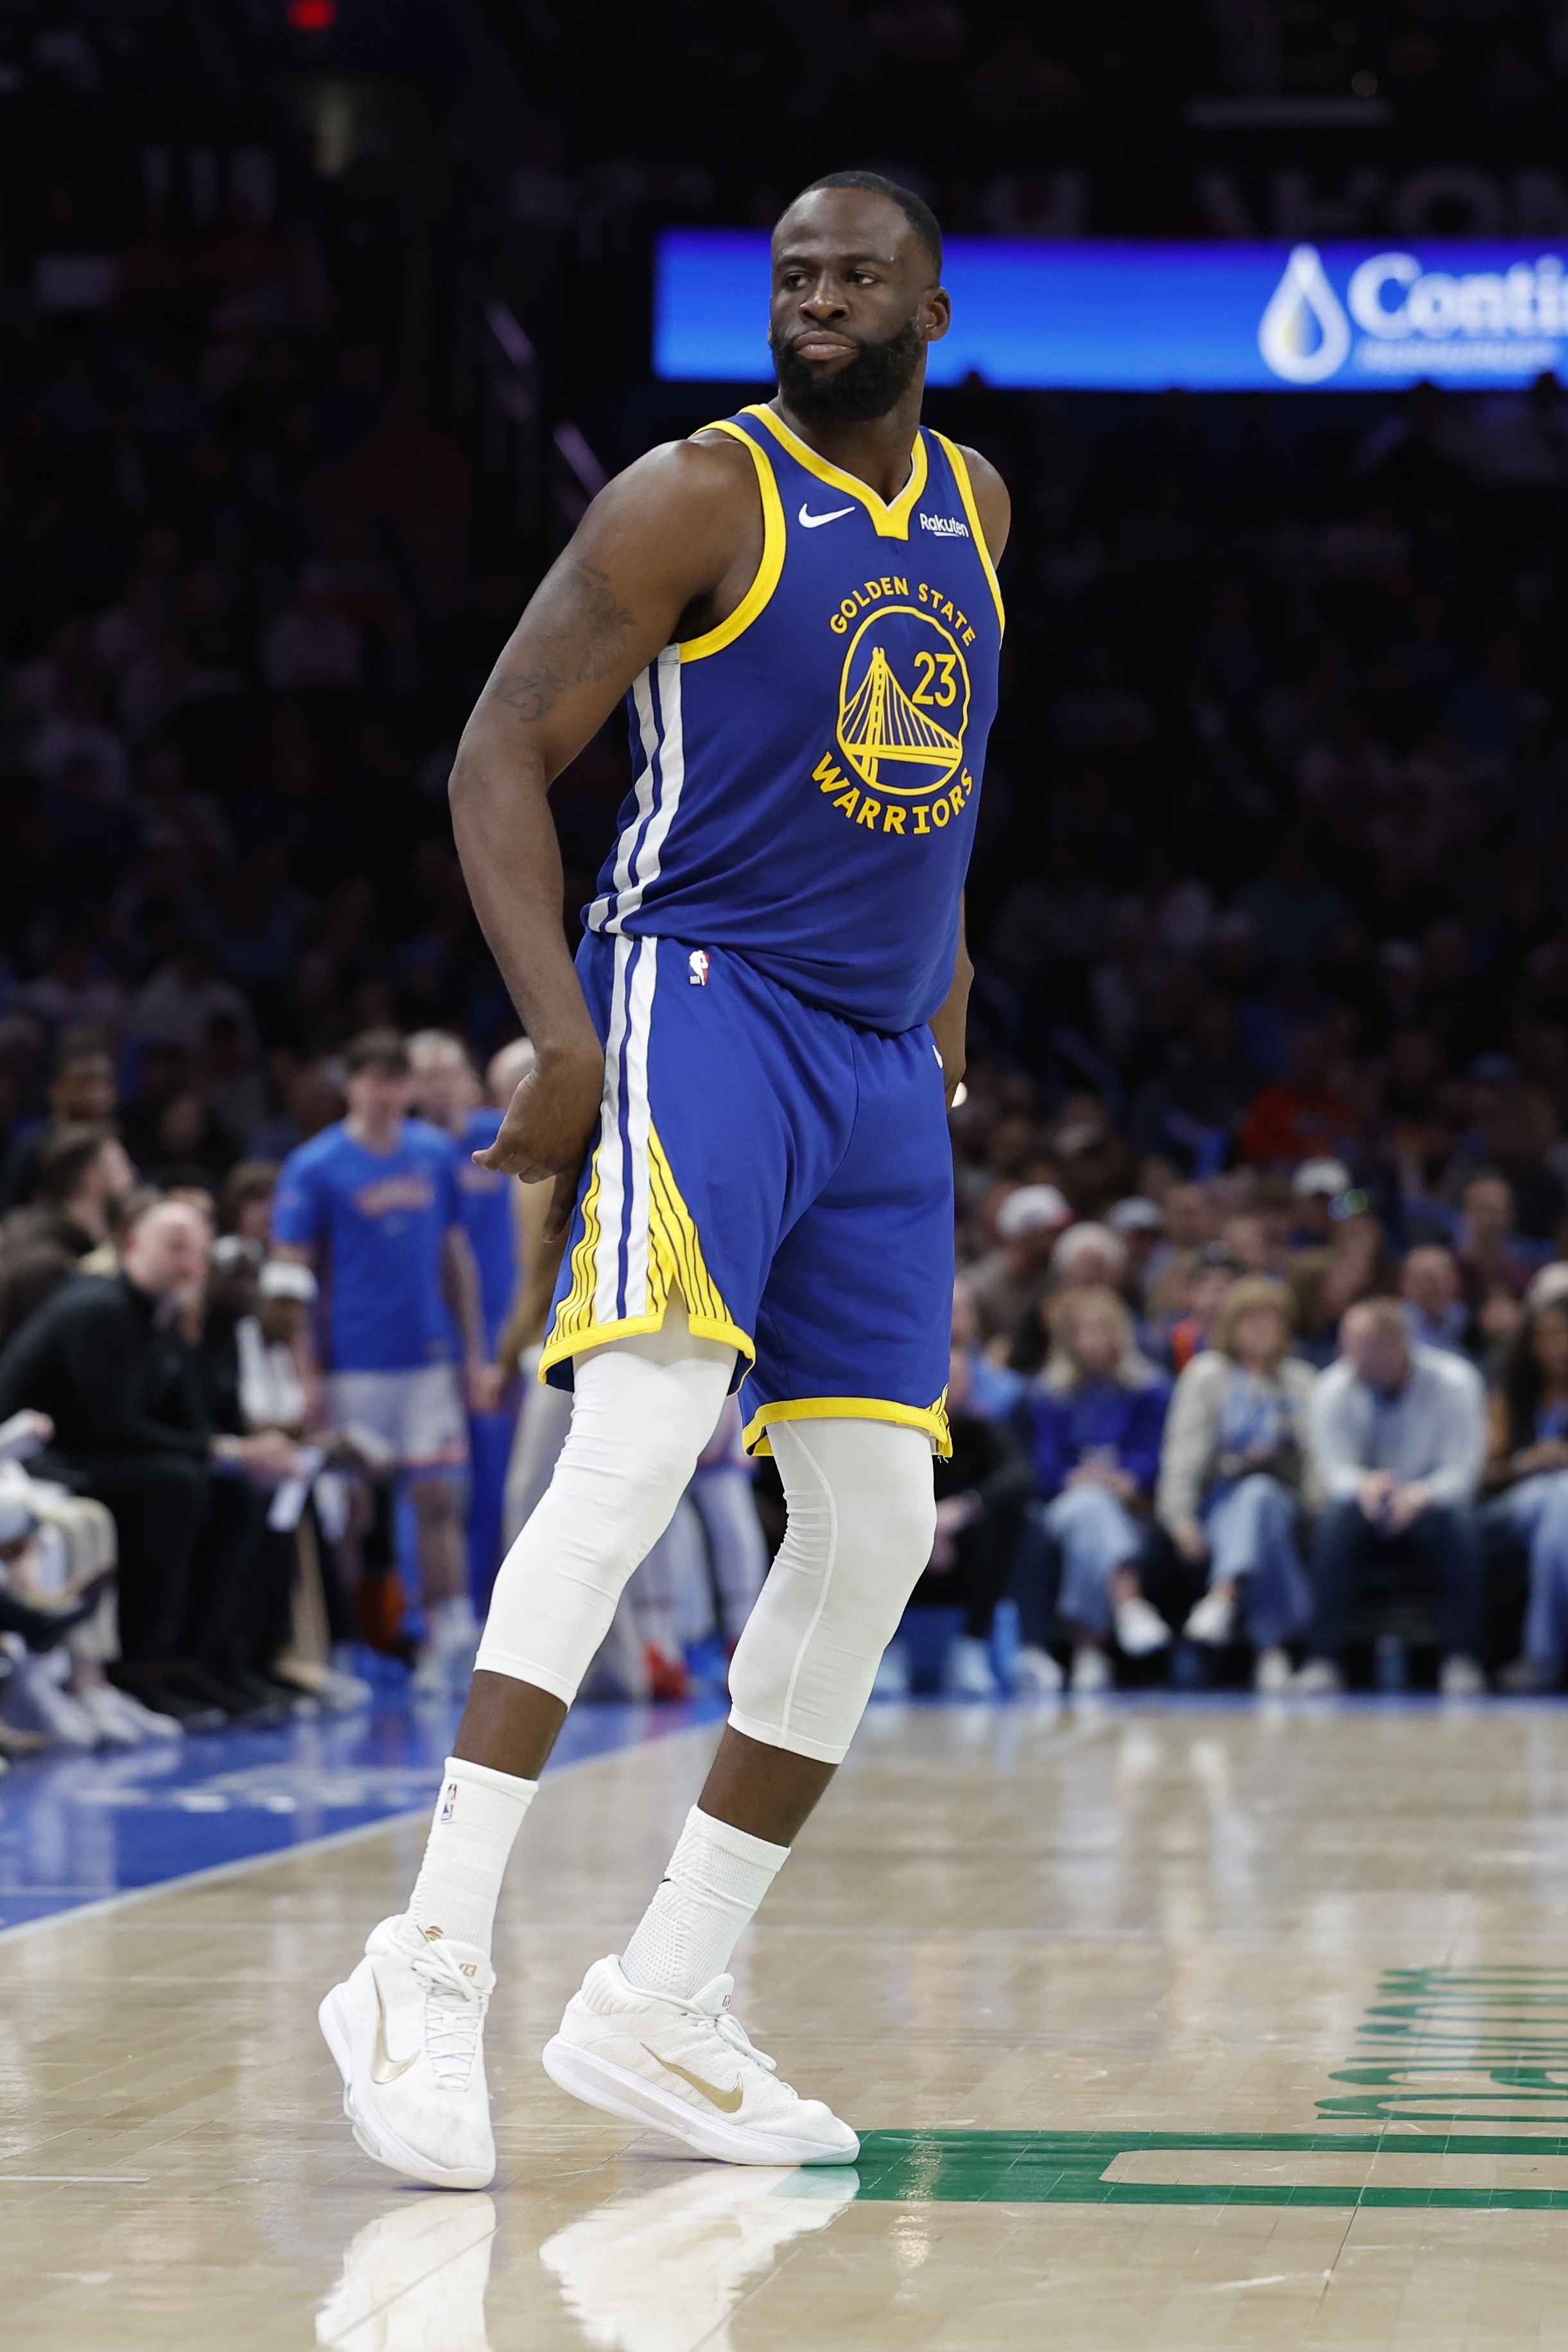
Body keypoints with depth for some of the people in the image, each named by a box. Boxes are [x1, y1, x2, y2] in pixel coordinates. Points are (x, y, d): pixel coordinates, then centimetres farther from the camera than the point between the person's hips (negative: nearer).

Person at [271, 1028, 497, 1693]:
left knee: (439, 1500, -1)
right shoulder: (314, 1167, -5)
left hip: (428, 1360, 3)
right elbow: (289, 1274, -5)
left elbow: (457, 1258, 14)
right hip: (353, 1364, -3)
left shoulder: (437, 1156, 7)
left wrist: (476, 1355, 10)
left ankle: (450, 1642, 0)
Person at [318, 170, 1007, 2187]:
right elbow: (499, 755, -9)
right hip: (700, 1000, -7)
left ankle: (657, 2010, 11)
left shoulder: (971, 509, 14)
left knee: (874, 1528, 3)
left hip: (881, 1057, 7)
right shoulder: (696, 499, -6)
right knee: (642, 1440, -26)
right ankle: (429, 1973, -28)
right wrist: (561, 1033, -19)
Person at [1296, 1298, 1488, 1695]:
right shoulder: (1334, 1388, -6)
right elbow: (1334, 1468, -11)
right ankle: (1323, 1659, -35)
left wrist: (1422, 1495, -38)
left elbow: (1462, 1469, -16)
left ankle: (1462, 1659, -32)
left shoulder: (1454, 1382, -11)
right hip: (1371, 1514, 1)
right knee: (1337, 1522, -33)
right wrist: (1364, 1486, -36)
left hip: (1429, 1511, -1)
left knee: (1457, 1524, -35)